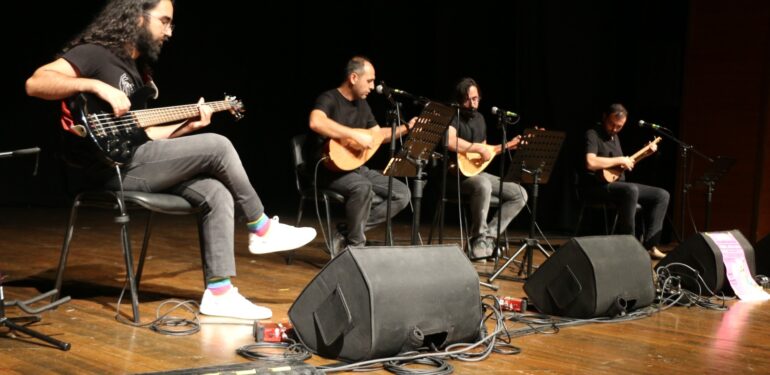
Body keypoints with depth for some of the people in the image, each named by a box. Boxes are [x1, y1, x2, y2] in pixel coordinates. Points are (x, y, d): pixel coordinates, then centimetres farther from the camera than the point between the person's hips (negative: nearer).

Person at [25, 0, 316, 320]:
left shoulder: (137, 68, 24)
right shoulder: (95, 53, -4)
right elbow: (35, 83, -17)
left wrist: (188, 125, 13)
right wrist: (95, 86, -25)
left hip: (134, 163, 9)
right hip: (114, 168, -9)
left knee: (217, 194, -8)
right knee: (218, 146, -13)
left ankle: (218, 293, -6)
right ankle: (262, 230, 4)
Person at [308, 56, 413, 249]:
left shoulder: (362, 104, 14)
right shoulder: (329, 99, -12)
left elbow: (378, 134, 24)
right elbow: (316, 122, -34)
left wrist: (407, 127, 11)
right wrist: (355, 135, -33)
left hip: (357, 168, 9)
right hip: (331, 168, -8)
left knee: (402, 193, -7)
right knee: (363, 187, -39)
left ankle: (346, 235, -10)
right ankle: (355, 246, -18)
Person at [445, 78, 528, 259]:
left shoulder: (479, 118, 16)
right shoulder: (453, 117, -10)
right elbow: (450, 141, -31)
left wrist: (509, 145, 18)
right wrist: (479, 148, -25)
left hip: (478, 172, 8)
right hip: (458, 173, -8)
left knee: (520, 194, -3)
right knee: (483, 186, -40)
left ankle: (489, 236, -8)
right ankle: (478, 239, -23)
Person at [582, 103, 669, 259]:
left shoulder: (615, 137, 18)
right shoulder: (593, 135, -10)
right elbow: (590, 163, -27)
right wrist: (620, 160, -19)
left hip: (618, 183, 9)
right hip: (598, 185, -9)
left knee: (662, 195, 0)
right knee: (631, 190, -37)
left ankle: (649, 245, -7)